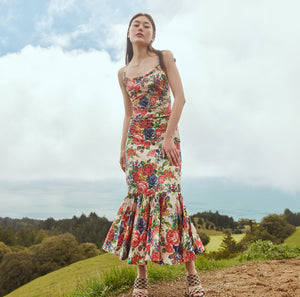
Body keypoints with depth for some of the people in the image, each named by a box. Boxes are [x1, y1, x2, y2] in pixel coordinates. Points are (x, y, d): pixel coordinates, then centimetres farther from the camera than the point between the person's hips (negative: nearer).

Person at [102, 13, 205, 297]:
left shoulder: (165, 58, 6)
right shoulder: (123, 73, 15)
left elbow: (180, 97, -3)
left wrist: (168, 136, -12)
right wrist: (122, 148, 10)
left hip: (164, 134, -3)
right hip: (136, 138, 3)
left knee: (167, 194, -14)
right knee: (139, 196, -5)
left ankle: (191, 273, -4)